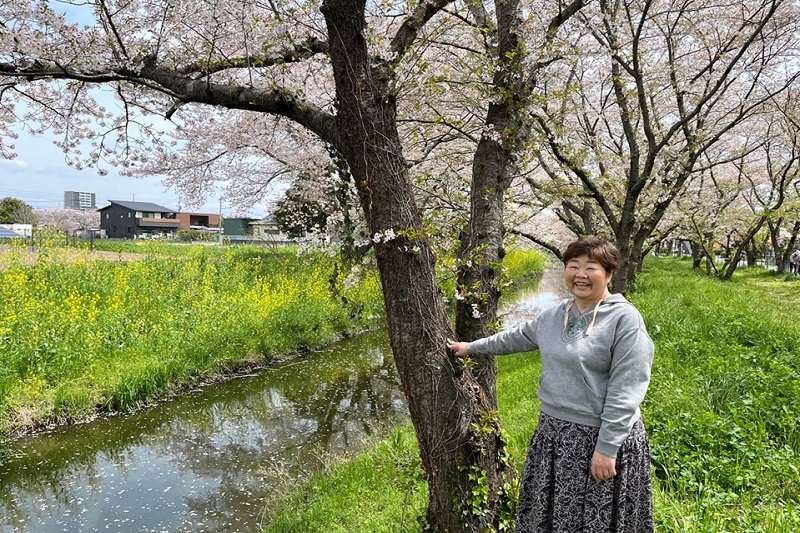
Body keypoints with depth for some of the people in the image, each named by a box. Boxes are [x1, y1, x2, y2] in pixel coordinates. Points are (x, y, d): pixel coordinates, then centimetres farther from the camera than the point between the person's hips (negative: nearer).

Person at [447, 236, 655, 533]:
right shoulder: (554, 315, 6)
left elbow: (625, 391, -18)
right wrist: (472, 348, 31)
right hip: (553, 432, 7)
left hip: (601, 437, -6)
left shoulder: (625, 319, -14)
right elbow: (518, 337, 23)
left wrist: (606, 448, -20)